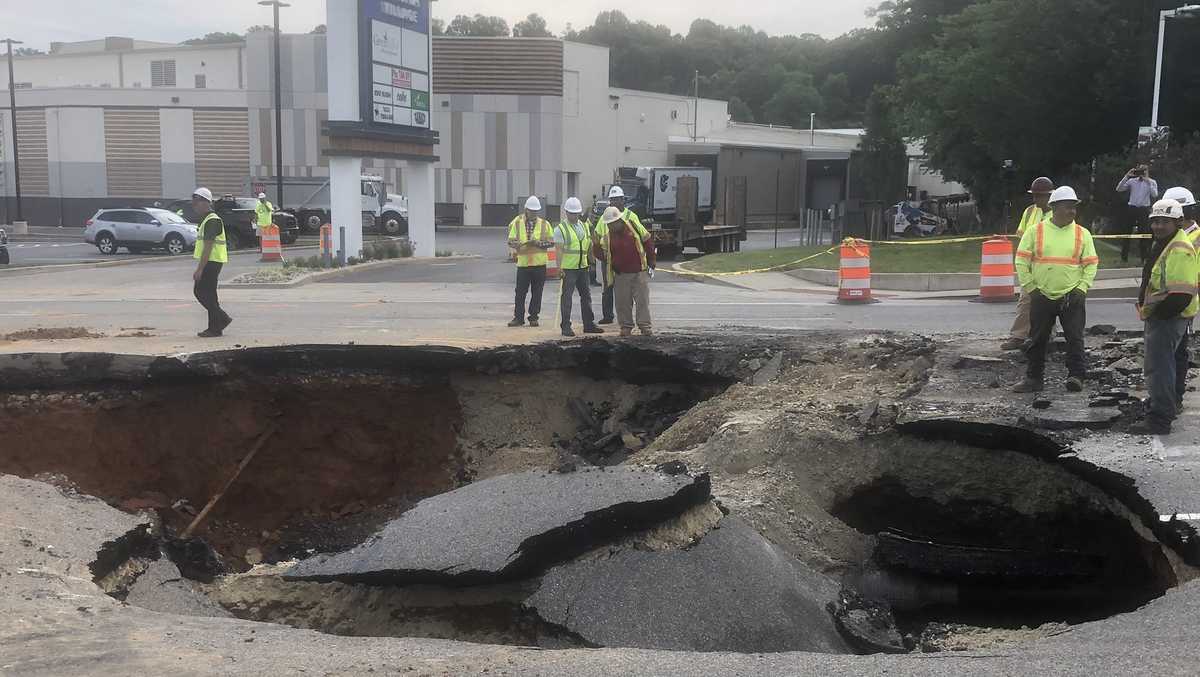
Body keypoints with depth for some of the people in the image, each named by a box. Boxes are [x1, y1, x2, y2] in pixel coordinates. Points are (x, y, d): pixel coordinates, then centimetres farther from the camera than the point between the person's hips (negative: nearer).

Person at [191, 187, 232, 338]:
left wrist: (199, 269, -23)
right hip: (209, 262, 10)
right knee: (199, 291, 12)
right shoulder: (206, 220, 18)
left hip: (211, 262, -10)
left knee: (208, 295, -6)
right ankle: (222, 318, 14)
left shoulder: (212, 221, -16)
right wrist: (200, 268, 24)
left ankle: (215, 328, 0)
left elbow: (208, 247, -22)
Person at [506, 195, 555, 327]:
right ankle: (518, 317, 8)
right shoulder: (517, 222, 5)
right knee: (520, 292, 1)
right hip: (523, 262, 0)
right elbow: (510, 241, 2)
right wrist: (518, 243, -21)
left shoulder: (544, 224, 6)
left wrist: (539, 243, -14)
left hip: (539, 263, 0)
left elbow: (551, 242, 4)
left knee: (537, 292, 4)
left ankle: (533, 317, 13)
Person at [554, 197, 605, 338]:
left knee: (586, 296, 11)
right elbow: (559, 250, -11)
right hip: (568, 268, -6)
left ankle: (589, 324, 19)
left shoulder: (584, 226, 13)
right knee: (567, 297, -4)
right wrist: (559, 268, -17)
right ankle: (566, 326, 1)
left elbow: (589, 245, 20)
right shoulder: (561, 229, -6)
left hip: (582, 267, 6)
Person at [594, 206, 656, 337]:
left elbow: (648, 242, 3)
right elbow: (603, 256, 2)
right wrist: (597, 246, -19)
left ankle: (646, 327, 8)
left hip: (639, 272, -2)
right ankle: (626, 327, 15)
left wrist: (651, 264, 2)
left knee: (642, 301, 1)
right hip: (620, 274, 2)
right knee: (622, 303, 4)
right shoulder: (607, 236, 1)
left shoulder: (634, 225, -5)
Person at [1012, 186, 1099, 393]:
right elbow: (1021, 261, 2)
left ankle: (1077, 375, 5)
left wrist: (1081, 288, -4)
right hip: (1042, 296, 0)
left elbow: (1091, 264, 5)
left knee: (1075, 338, -3)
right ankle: (1034, 378, 17)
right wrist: (1030, 287, -2)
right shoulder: (1035, 231, 2)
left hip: (1072, 297, 0)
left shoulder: (1082, 234, 5)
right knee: (1037, 340, 7)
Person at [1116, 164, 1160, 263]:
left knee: (1143, 233, 1)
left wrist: (1148, 181, -14)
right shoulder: (1132, 181, 9)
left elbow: (1155, 195, -10)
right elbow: (1119, 189, -1)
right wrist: (1126, 176, -7)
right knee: (1127, 232, 2)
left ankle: (1145, 258, 8)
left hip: (1144, 209, -1)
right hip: (1131, 208, 1)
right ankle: (1124, 258, 9)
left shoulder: (1152, 182, 6)